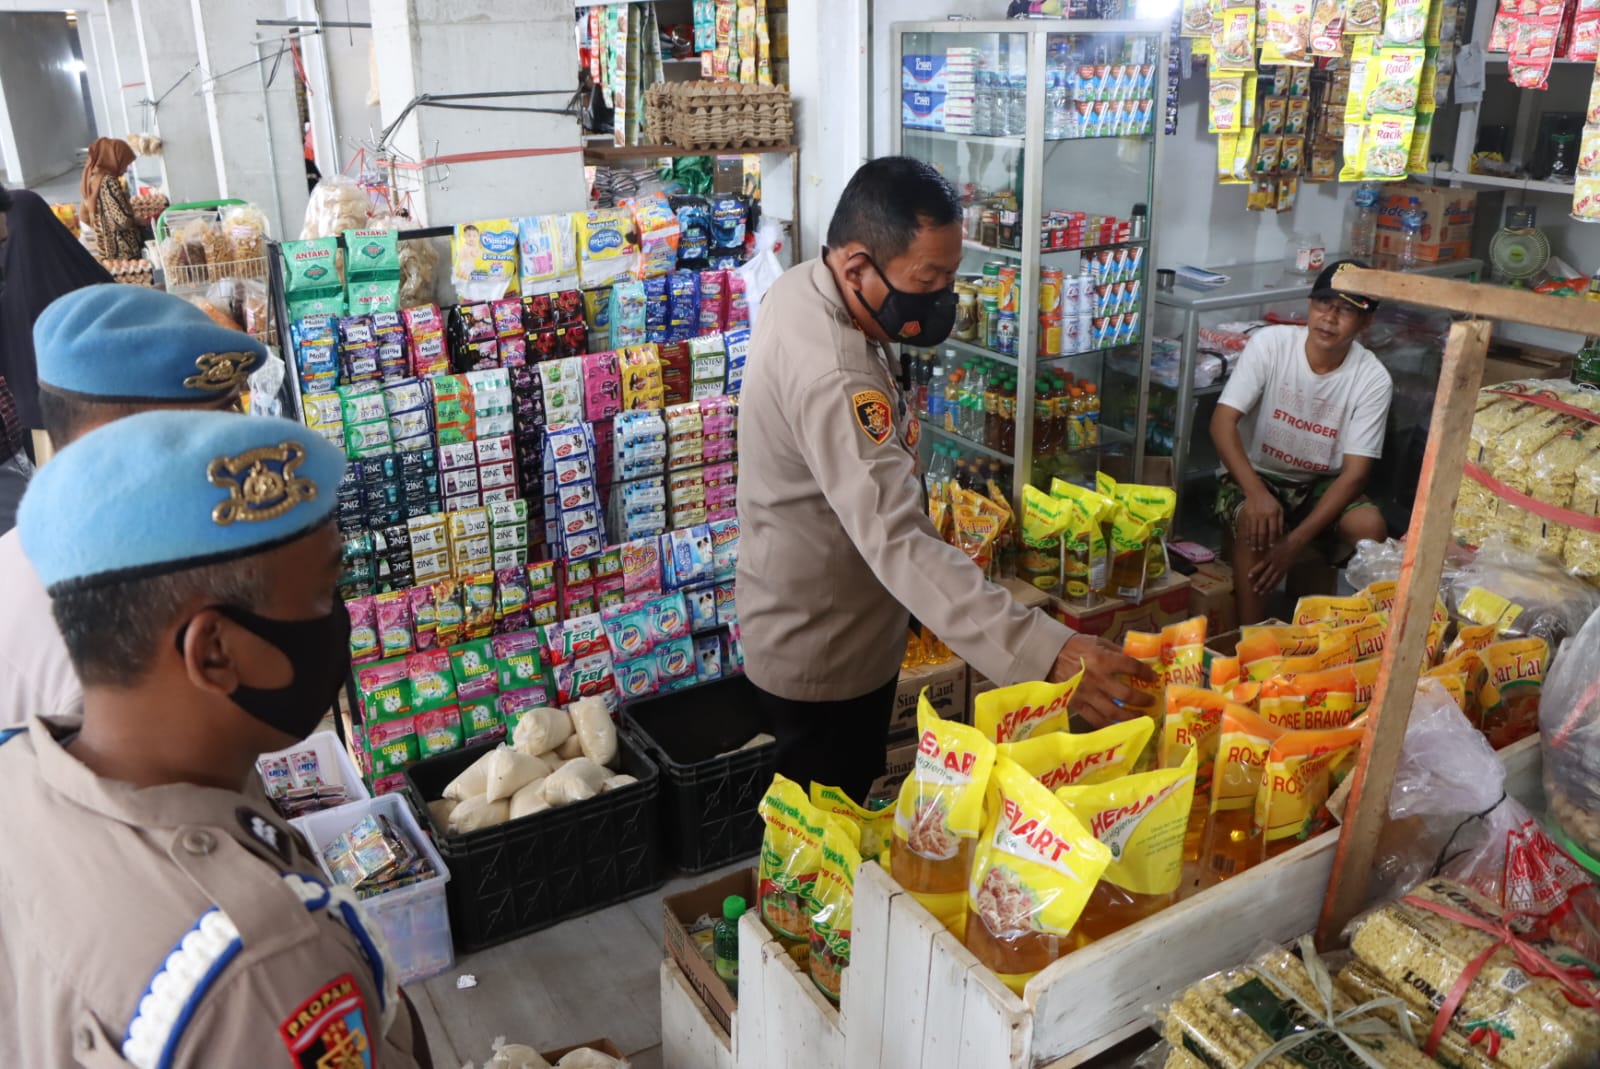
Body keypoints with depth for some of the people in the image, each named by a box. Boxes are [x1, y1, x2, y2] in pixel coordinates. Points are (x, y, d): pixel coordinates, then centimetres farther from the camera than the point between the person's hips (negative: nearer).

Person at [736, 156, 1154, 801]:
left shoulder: (802, 288, -4)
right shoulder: (830, 376, -36)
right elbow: (900, 544, -46)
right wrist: (1045, 653, -52)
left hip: (803, 624, 10)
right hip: (823, 657, -9)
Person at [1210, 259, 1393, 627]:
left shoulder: (1373, 379, -15)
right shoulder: (1270, 343, -17)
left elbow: (1355, 473, -16)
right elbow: (1223, 421, -21)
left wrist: (1295, 542, -28)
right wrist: (1256, 492, -38)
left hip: (1321, 487, 2)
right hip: (1254, 476, -1)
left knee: (1370, 524, -27)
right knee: (1256, 522, -33)